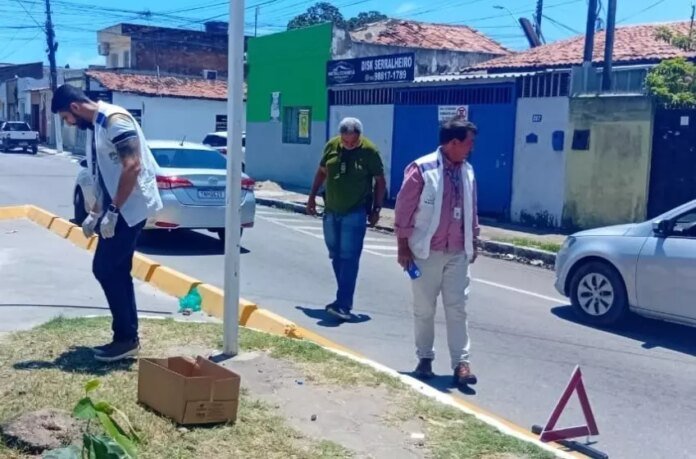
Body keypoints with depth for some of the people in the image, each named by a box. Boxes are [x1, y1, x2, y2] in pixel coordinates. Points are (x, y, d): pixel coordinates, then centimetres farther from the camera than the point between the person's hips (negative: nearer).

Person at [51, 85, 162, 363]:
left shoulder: (114, 120, -15)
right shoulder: (96, 126, 16)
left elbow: (133, 166, -24)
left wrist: (112, 211, -23)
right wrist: (95, 214, 21)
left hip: (131, 207, -10)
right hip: (117, 209, 10)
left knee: (105, 269, -8)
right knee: (117, 271, 10)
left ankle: (126, 338, 1)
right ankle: (127, 337, 17)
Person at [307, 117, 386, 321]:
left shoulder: (369, 151, -11)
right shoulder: (332, 145, 1)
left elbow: (380, 181, -3)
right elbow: (322, 171, 15)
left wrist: (376, 209, -4)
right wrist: (312, 196, 16)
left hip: (355, 213, -5)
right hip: (331, 211, 5)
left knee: (349, 258, -9)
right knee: (336, 256, 11)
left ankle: (343, 305, -11)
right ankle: (344, 298, 22)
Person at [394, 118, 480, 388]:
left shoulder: (468, 171, 6)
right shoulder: (422, 169, -13)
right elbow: (403, 209, -10)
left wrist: (473, 242, 16)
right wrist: (403, 246, -10)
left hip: (458, 253, 5)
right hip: (426, 251, -4)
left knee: (457, 308, 3)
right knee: (424, 309, 7)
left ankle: (461, 363, 6)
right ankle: (425, 358, 21)